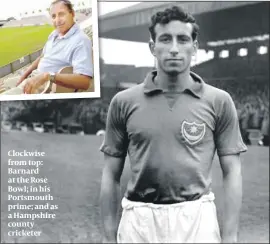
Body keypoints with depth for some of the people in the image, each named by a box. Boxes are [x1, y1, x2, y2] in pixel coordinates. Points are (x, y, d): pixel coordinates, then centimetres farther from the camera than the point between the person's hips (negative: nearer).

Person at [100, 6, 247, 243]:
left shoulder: (219, 101, -1)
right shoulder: (123, 102, 1)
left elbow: (232, 173, 0)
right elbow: (111, 174, 5)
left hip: (196, 219, 0)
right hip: (138, 221, 1)